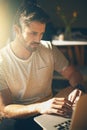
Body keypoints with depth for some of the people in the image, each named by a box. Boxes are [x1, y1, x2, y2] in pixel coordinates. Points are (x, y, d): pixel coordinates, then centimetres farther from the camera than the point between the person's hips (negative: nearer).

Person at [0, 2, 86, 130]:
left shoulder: (49, 50, -3)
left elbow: (72, 74, 8)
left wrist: (78, 88, -16)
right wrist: (40, 107, -35)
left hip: (48, 110, 3)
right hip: (18, 117, -2)